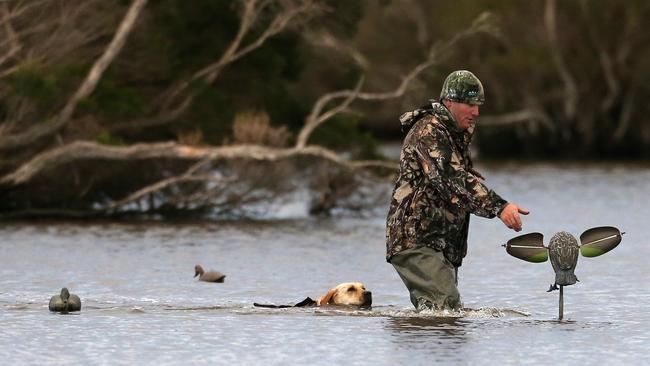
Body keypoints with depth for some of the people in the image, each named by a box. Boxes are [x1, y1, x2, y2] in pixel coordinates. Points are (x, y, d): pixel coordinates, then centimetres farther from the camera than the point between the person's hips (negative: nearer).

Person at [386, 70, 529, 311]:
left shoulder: (458, 135, 18)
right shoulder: (429, 132, -14)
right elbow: (454, 180, -28)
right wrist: (498, 207, -37)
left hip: (443, 244, 10)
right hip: (415, 240, -10)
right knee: (446, 307, -24)